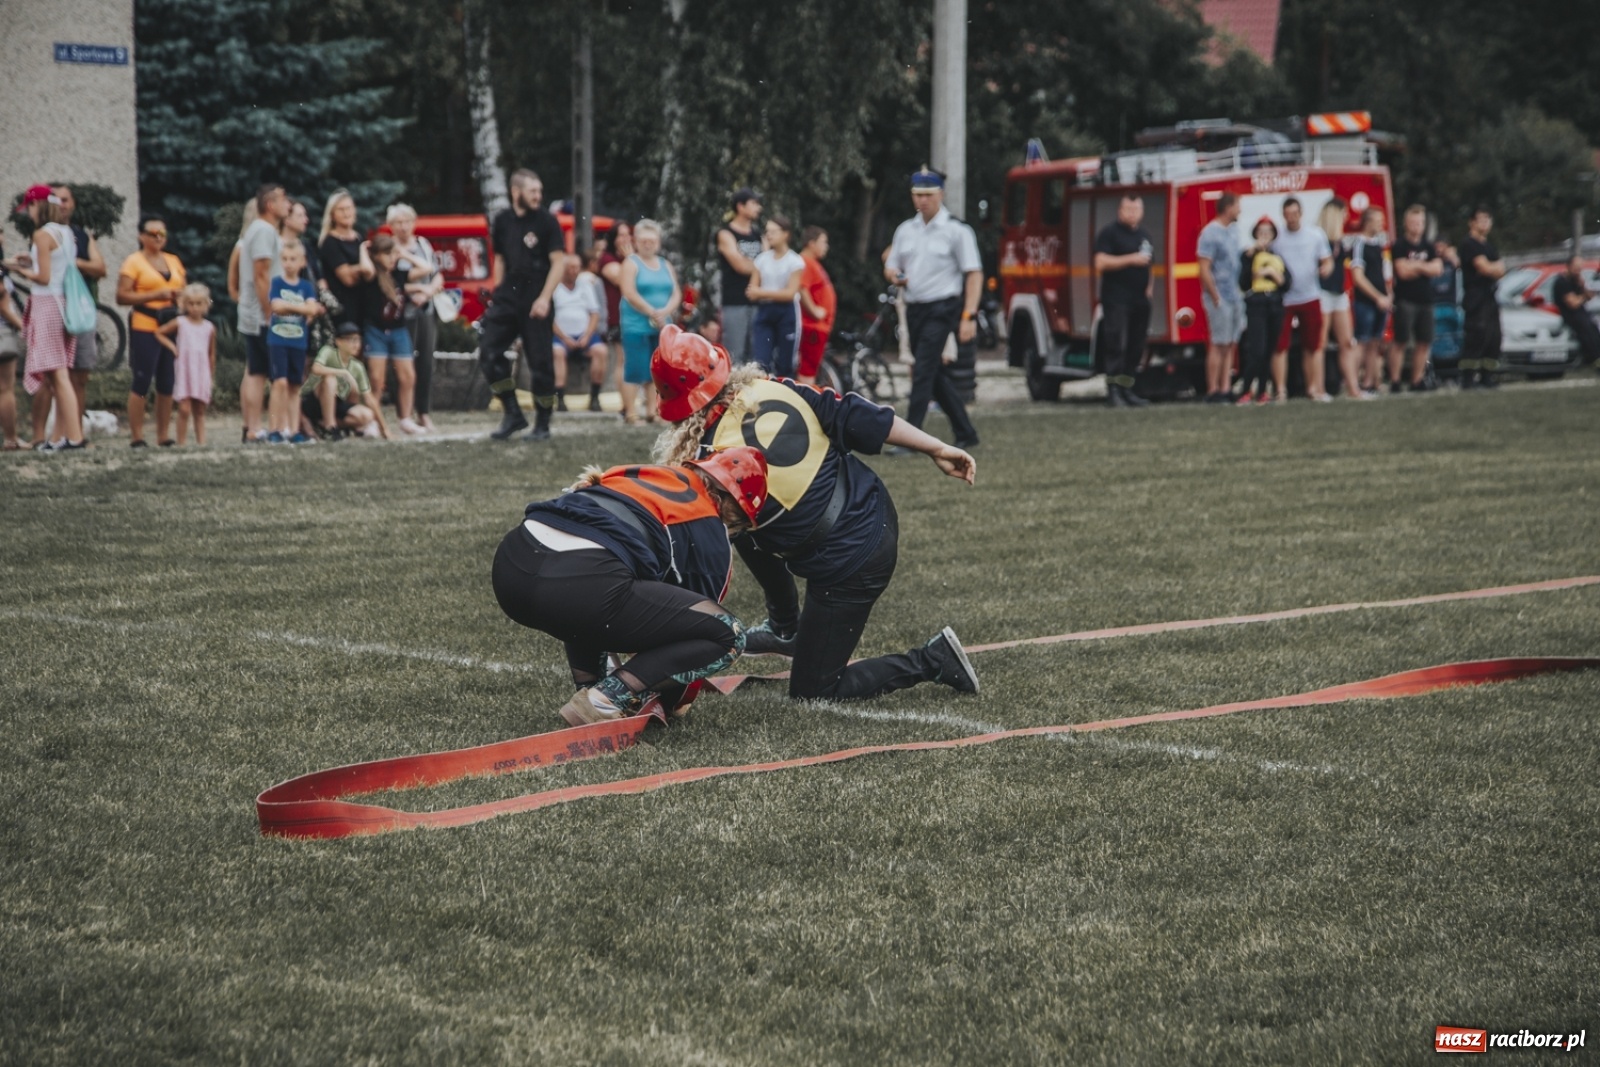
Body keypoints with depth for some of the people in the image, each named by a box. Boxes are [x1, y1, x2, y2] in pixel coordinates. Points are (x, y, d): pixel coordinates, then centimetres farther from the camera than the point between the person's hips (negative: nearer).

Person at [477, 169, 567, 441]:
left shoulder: (547, 222, -4)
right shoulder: (502, 222, 9)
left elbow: (558, 262, -8)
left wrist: (544, 298, -15)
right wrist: (498, 291, 9)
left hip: (535, 303, -4)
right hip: (507, 299, 4)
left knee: (540, 362, -1)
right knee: (488, 353, -6)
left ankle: (542, 424, 10)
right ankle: (513, 414, 4)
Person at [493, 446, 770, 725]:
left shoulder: (645, 475, 34)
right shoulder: (710, 530, 15)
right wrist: (673, 700, 39)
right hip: (580, 587, -8)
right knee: (728, 635, 5)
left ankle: (591, 688, 24)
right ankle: (609, 700, -4)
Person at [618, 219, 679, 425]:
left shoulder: (665, 265, 16)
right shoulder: (631, 264, -1)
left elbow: (676, 293, 9)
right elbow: (630, 294, -12)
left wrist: (665, 312, -10)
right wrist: (652, 312, -15)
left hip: (662, 326, 6)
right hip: (637, 326, -6)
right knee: (635, 371, -7)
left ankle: (652, 411, 11)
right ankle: (629, 412, -6)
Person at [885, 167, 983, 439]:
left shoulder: (956, 230, -5)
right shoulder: (905, 229, 13)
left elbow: (974, 273, -8)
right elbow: (890, 266, 21)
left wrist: (968, 316, -17)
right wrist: (894, 277, -5)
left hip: (941, 309, -7)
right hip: (914, 309, 7)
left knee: (923, 371, -15)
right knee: (936, 375, 11)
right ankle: (965, 434, 21)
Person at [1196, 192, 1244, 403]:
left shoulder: (1231, 233, 13)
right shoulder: (1211, 233, -12)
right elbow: (1204, 269, -15)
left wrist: (1239, 291, 12)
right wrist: (1216, 297, -16)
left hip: (1234, 297, 8)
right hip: (1219, 298, -8)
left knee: (1231, 345, 7)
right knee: (1218, 344, -6)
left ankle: (1226, 389, 10)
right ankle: (1213, 392, -3)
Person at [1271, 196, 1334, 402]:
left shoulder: (1316, 235, 5)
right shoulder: (1276, 238, 0)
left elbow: (1327, 260, 6)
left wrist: (1326, 268, -16)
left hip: (1310, 298, 2)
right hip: (1284, 299, -2)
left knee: (1313, 345, 8)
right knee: (1281, 345, -7)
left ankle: (1314, 387, 18)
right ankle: (1280, 390, -5)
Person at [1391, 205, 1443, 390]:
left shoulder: (1428, 248, 17)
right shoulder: (1400, 247, -2)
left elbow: (1438, 269, 3)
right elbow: (1403, 271, -13)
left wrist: (1415, 266, -7)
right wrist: (1425, 268, -1)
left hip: (1425, 300, 6)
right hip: (1405, 300, -6)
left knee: (1424, 343, 6)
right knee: (1401, 342, -8)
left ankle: (1417, 382, 12)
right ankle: (1394, 380, -7)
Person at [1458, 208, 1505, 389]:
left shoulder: (1490, 246, 22)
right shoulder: (1470, 245, -7)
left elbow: (1500, 272, 14)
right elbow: (1484, 268, -16)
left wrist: (1491, 267, -7)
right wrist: (1498, 266, 3)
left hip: (1489, 296, 9)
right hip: (1475, 297, -9)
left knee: (1493, 337, 6)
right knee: (1477, 336, -17)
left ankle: (1487, 377, 10)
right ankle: (1468, 378, -17)